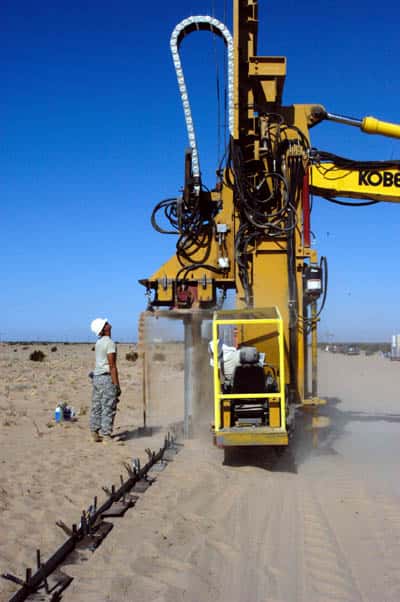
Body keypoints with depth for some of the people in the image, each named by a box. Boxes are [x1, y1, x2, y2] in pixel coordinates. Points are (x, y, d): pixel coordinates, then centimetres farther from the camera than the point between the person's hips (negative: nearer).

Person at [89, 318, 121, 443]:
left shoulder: (99, 342, 11)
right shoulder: (110, 343, -15)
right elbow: (112, 366, -18)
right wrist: (117, 385, -16)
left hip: (96, 377, 9)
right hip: (107, 378, -9)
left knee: (97, 408, 11)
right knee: (108, 409, -4)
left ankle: (95, 434, 15)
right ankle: (106, 436, -3)